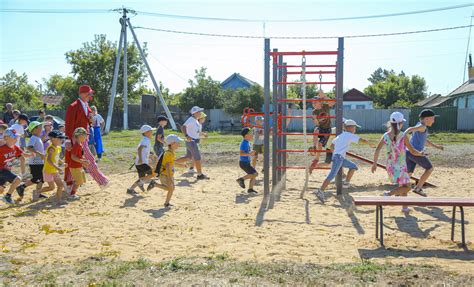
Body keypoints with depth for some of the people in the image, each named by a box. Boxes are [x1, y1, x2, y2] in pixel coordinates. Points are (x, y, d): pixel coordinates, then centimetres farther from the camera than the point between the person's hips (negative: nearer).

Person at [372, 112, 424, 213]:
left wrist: (374, 163, 3)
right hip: (401, 166, -6)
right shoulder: (403, 136, -13)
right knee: (406, 187, 8)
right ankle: (389, 194, -13)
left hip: (390, 166, 6)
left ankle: (405, 207, 28)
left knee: (403, 185, 23)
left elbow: (377, 150, -7)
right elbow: (412, 151, -8)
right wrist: (421, 154, 12)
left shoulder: (385, 136, -3)